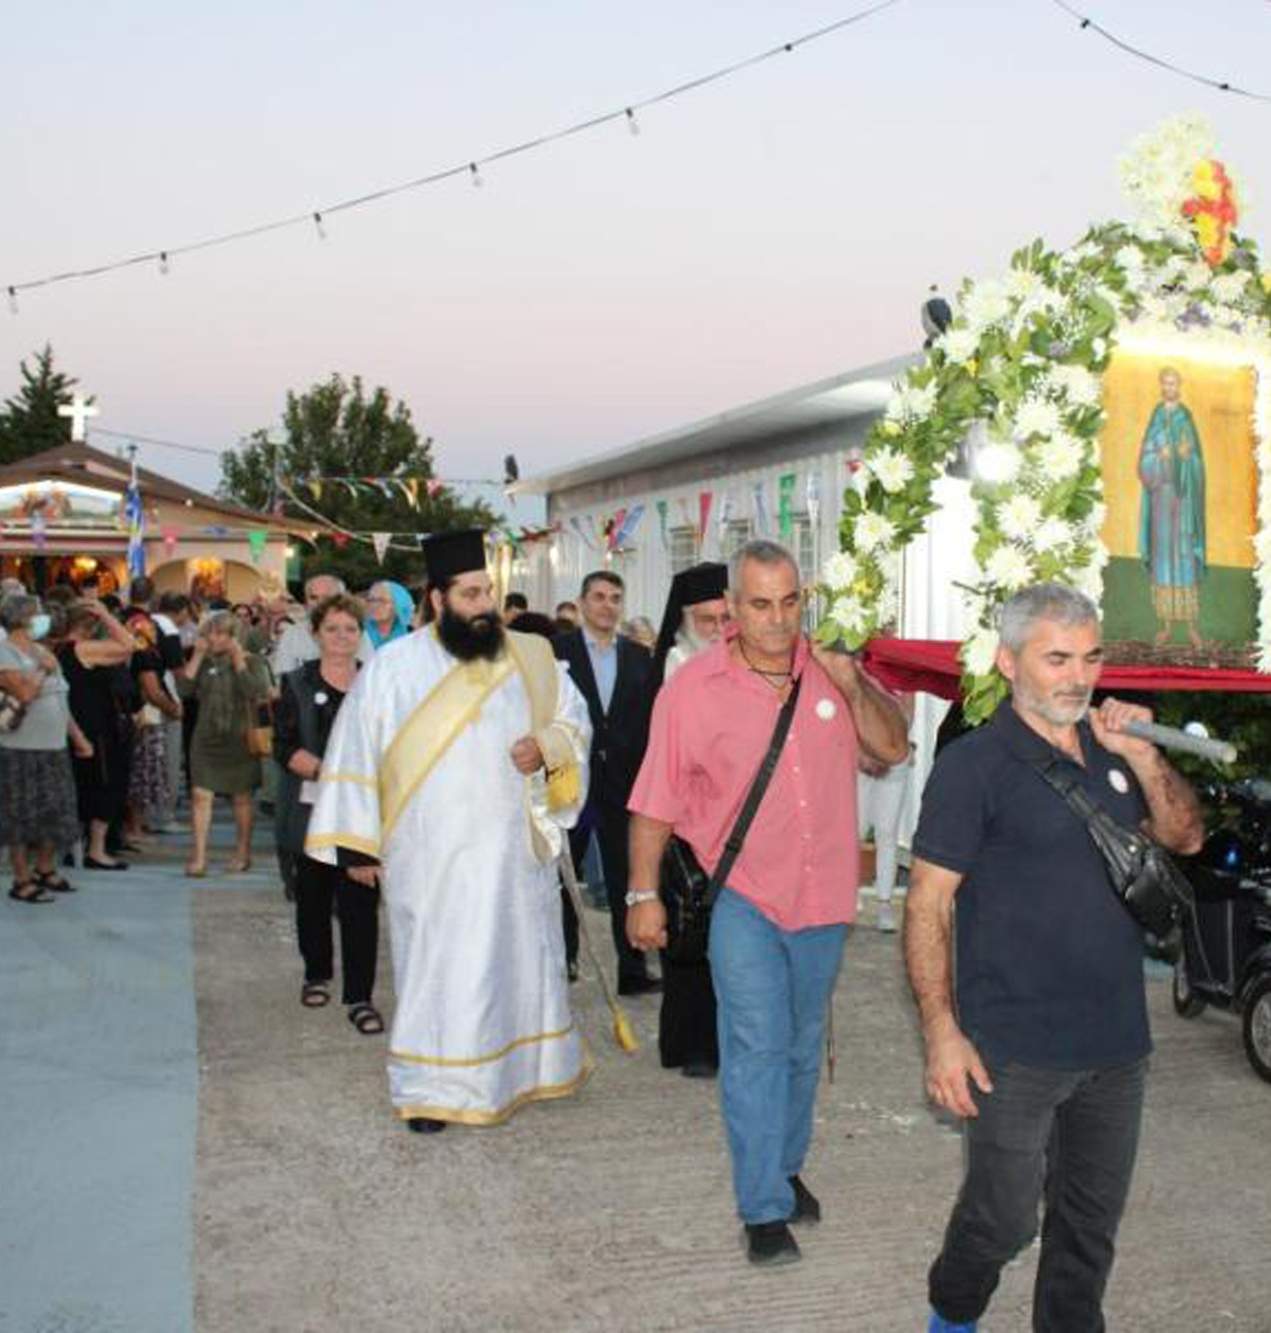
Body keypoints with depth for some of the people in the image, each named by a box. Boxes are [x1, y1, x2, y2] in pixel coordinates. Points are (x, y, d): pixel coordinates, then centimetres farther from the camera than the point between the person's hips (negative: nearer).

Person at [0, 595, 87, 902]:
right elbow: (25, 693, -24)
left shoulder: (42, 651, 14)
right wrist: (44, 669, -12)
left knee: (55, 812, 13)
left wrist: (77, 735, 18)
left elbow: (60, 700, 19)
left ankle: (45, 870, 27)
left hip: (54, 746, 8)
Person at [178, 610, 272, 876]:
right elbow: (184, 688, -5)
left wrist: (238, 660, -17)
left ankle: (242, 854, 22)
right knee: (201, 795, -6)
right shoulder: (205, 662, 6)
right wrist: (197, 656, -8)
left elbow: (256, 691, -21)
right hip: (206, 737, 3)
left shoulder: (252, 662, -3)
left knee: (241, 797, 9)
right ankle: (199, 855, -2)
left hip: (239, 738, -2)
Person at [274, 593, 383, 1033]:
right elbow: (285, 746, -5)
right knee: (313, 894, 13)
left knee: (360, 901, -6)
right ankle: (317, 973, 35)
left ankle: (360, 996, -2)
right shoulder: (298, 684, 4)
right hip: (313, 810, 0)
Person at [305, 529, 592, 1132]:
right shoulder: (392, 668, -5)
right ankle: (430, 1087, 15)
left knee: (520, 956, 13)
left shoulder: (529, 657, 1)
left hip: (515, 849, 3)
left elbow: (575, 720, 11)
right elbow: (356, 756, -1)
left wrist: (547, 746, -11)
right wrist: (356, 845, -1)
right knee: (437, 968, 3)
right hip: (432, 858, -3)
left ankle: (527, 1063, 30)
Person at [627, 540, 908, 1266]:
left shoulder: (832, 671, -1)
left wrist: (855, 690, -19)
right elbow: (656, 802, -7)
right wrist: (644, 893, -6)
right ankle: (765, 1209, 4)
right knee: (757, 1048, -6)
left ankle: (786, 1168, 37)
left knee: (803, 1047, 18)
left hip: (823, 897, 4)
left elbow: (893, 748, -3)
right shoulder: (694, 688, -11)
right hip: (743, 897, -4)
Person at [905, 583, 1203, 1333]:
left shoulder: (1111, 752, 8)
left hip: (1118, 1044, 6)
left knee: (1092, 1223, 16)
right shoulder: (973, 765, -12)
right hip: (1016, 1049, -6)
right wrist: (942, 1033, -18)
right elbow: (929, 904, -12)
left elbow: (1185, 838, 12)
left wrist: (1144, 758, -5)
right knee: (1003, 1220, 6)